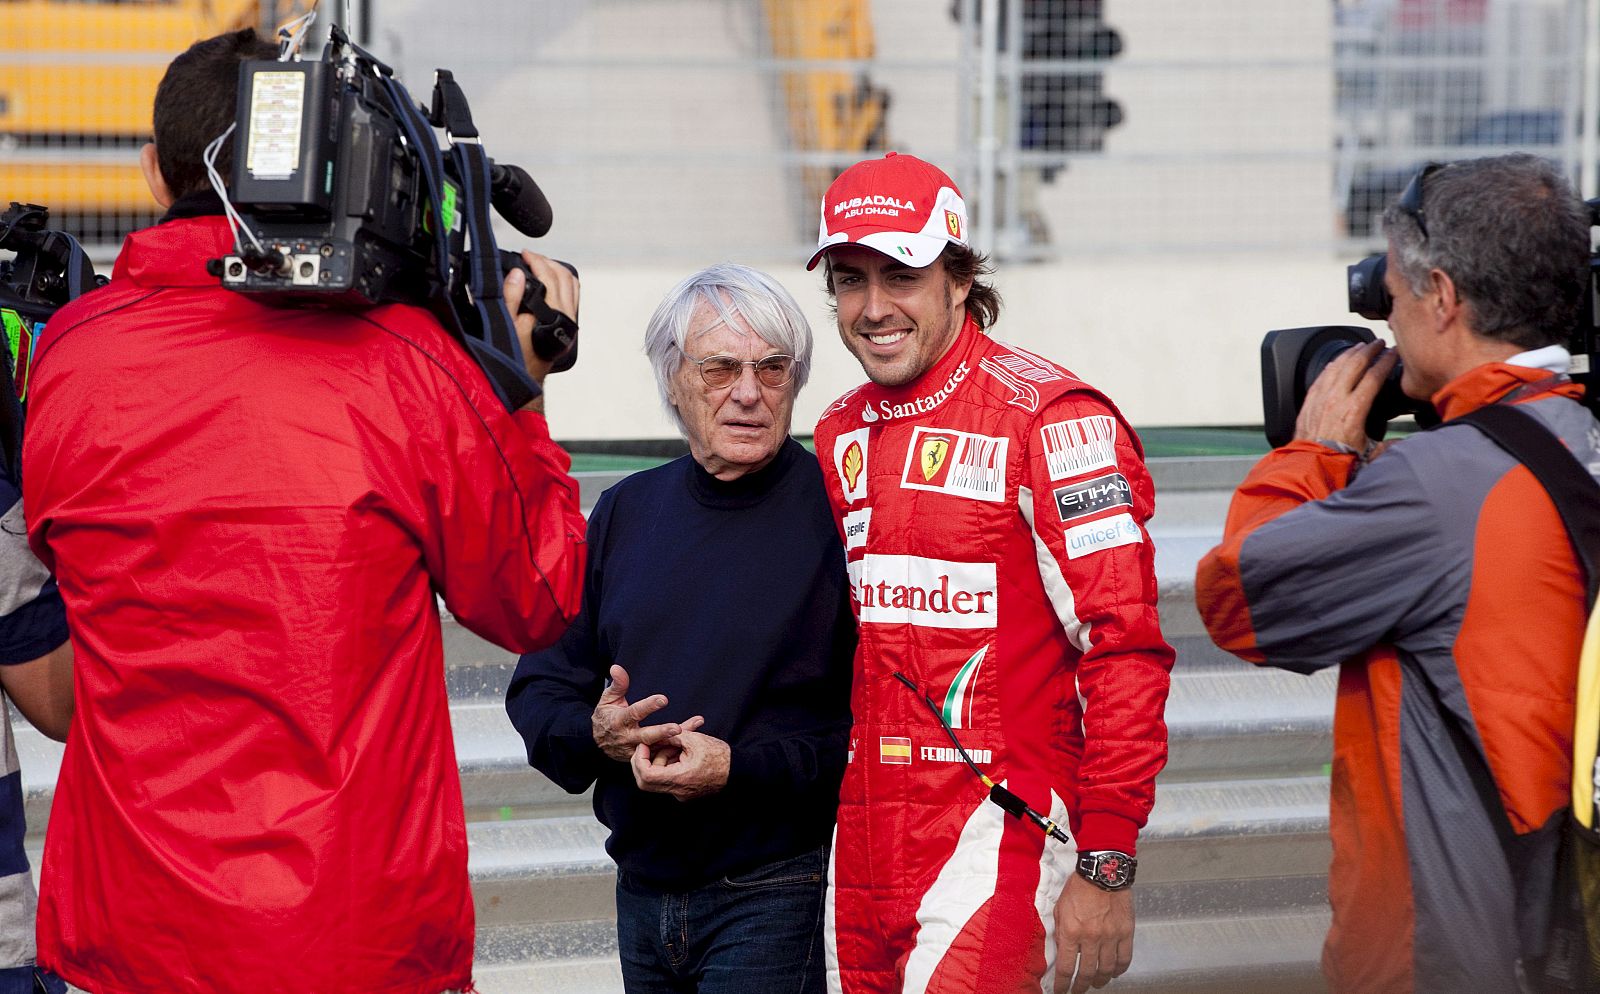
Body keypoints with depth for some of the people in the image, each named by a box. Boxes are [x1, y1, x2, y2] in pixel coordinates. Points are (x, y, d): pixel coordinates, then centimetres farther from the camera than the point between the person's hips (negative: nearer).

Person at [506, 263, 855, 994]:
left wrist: (740, 769, -21)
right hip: (643, 897, 6)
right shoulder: (627, 510, 10)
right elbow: (541, 683, 13)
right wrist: (593, 735, -8)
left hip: (774, 900, -5)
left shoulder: (835, 514, -8)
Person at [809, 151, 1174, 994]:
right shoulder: (840, 436, 13)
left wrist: (1106, 868, -16)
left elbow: (1125, 647, -13)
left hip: (996, 829, -7)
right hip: (857, 849, 7)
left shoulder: (1049, 420, -9)